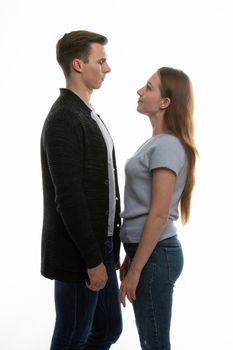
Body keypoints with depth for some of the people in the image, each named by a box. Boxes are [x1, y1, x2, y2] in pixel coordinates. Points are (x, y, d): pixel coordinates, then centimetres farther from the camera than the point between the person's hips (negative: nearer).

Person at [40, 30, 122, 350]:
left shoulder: (86, 115, 12)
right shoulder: (63, 120, -20)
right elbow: (69, 199, -23)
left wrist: (109, 249, 16)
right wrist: (93, 260, -19)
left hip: (99, 245, 9)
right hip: (78, 255, -9)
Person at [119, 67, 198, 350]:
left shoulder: (167, 146, -17)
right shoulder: (157, 142, 12)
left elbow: (159, 215, -20)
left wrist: (135, 270, -17)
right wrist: (130, 258, 17)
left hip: (155, 254, -9)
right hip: (146, 250, 9)